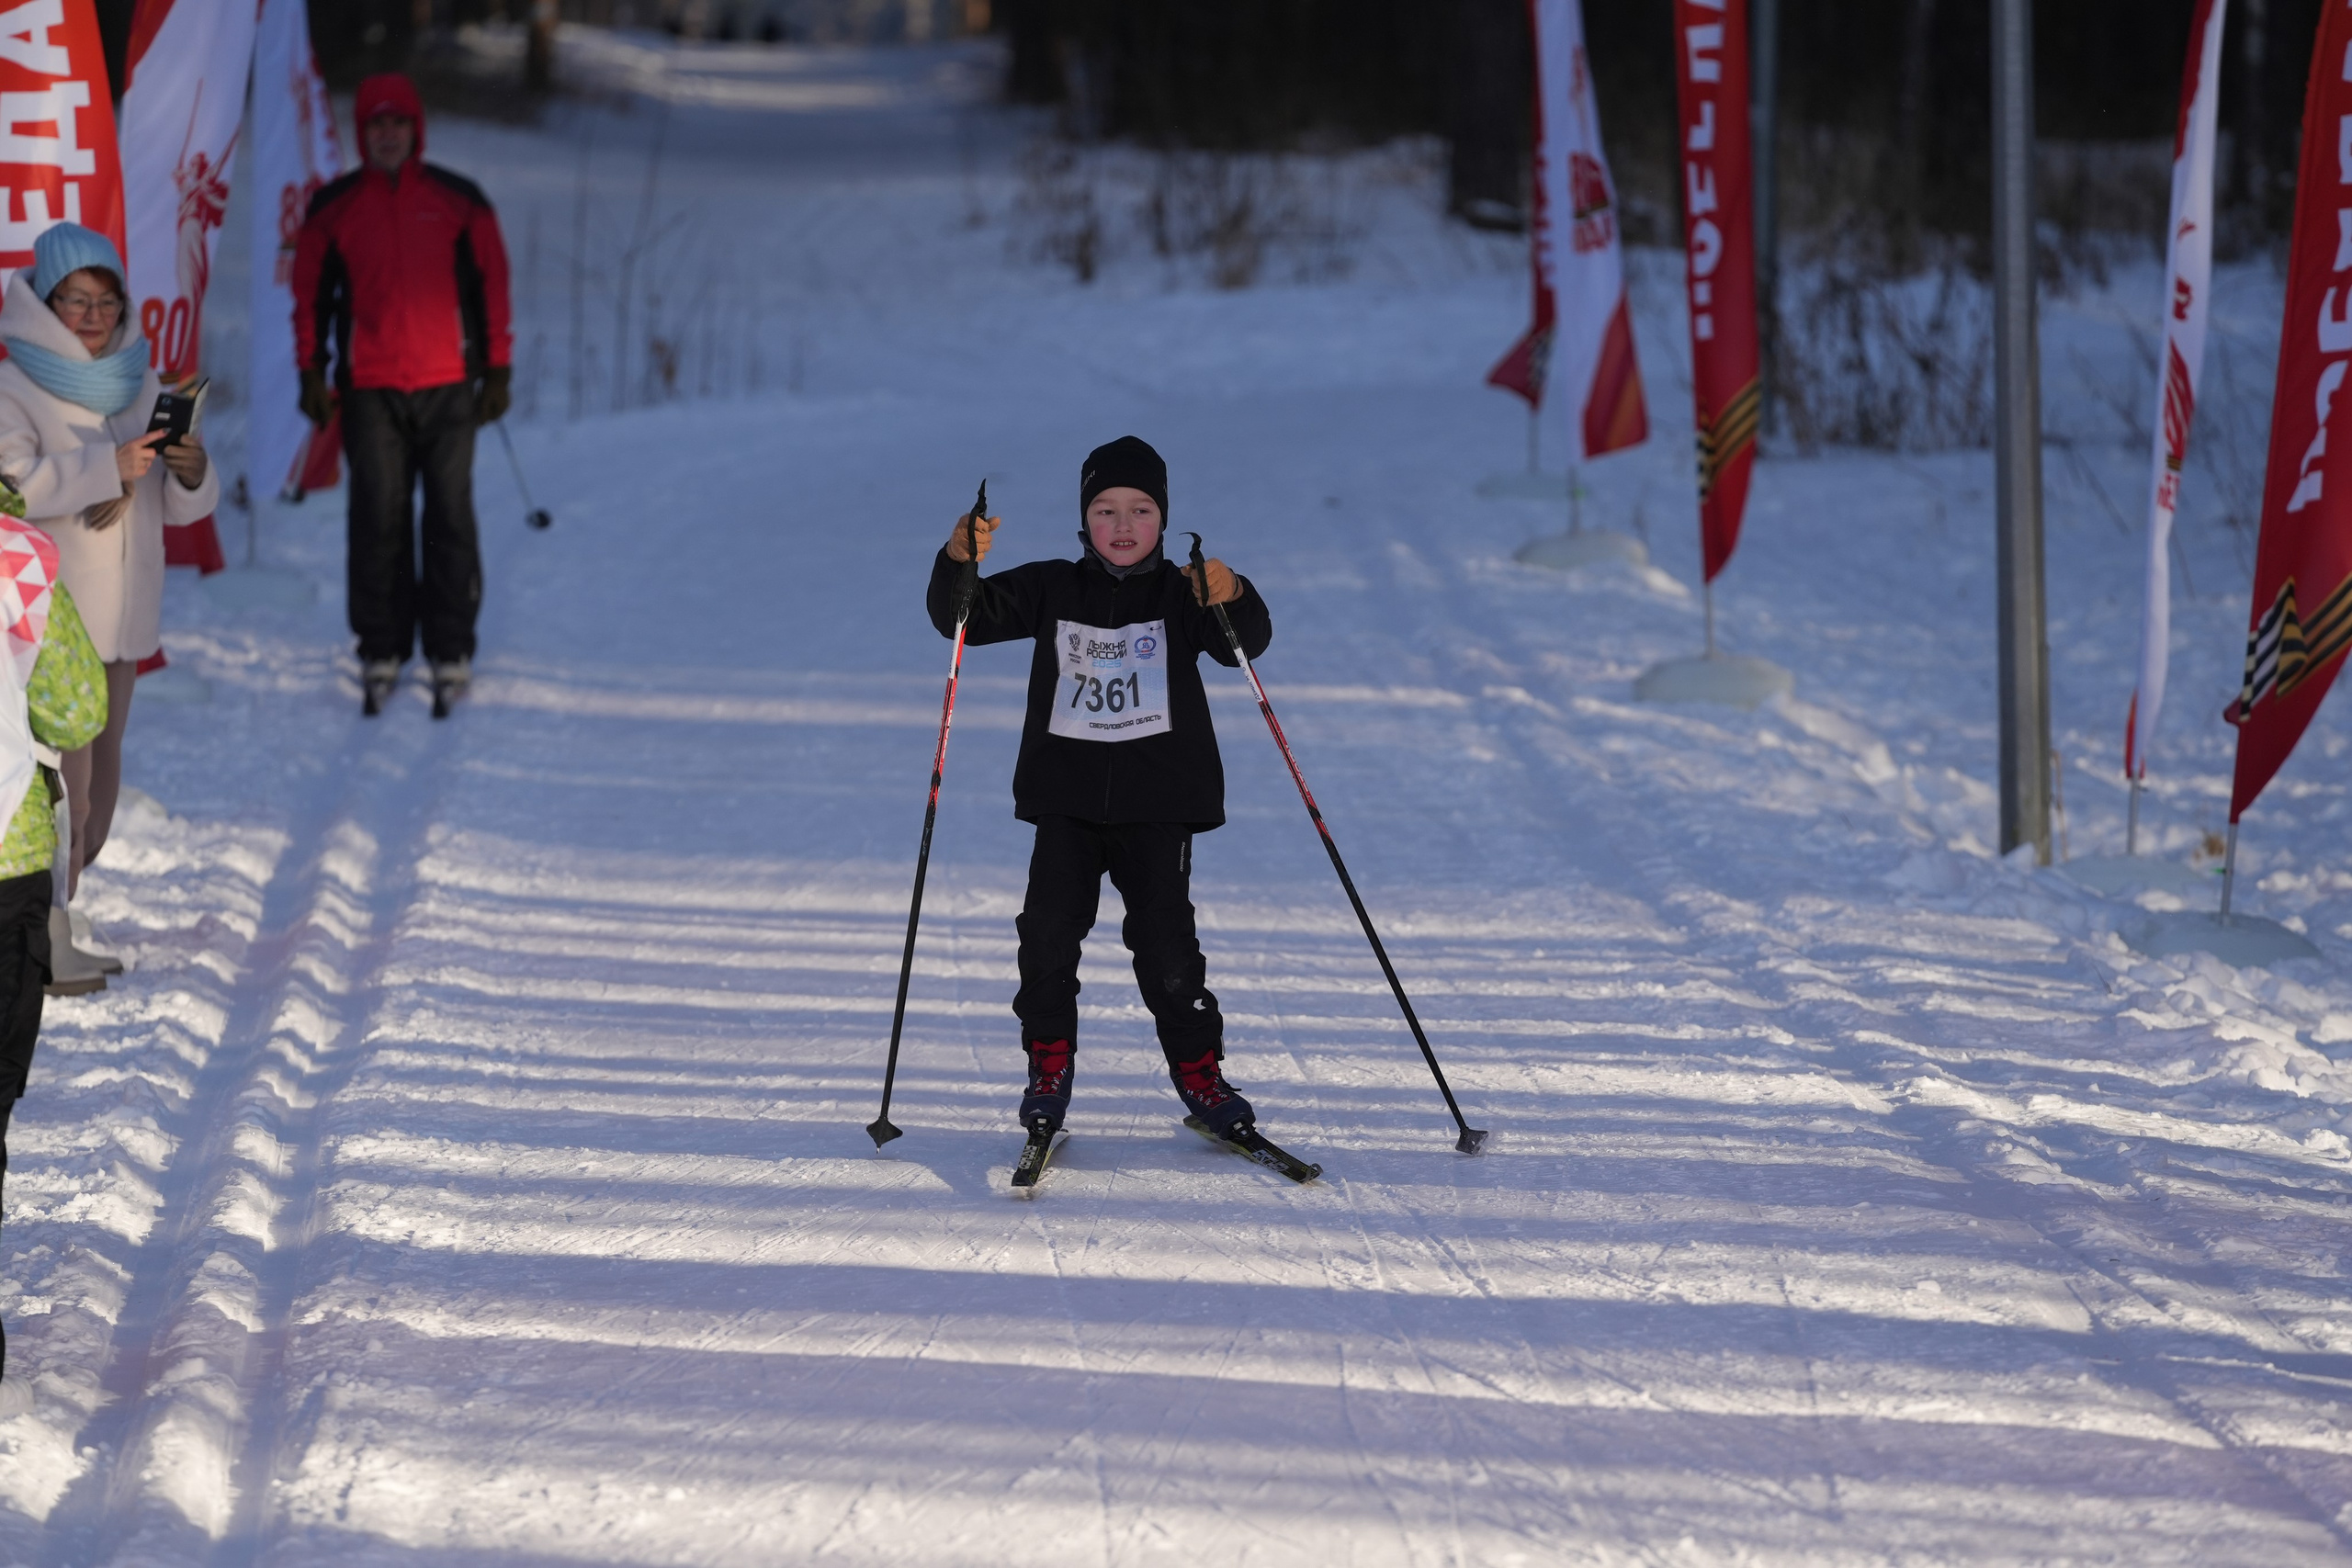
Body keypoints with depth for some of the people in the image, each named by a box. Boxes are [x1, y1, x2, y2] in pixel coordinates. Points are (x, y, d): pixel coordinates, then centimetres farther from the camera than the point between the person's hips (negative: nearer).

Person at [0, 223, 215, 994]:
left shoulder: (139, 387, 10)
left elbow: (181, 506, 12)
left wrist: (191, 473, -11)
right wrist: (109, 467, -29)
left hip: (120, 622, 7)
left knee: (97, 790, 15)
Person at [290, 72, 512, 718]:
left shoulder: (459, 201, 5)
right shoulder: (333, 206, 7)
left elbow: (491, 285, 8)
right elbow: (311, 293, 11)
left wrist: (497, 371, 4)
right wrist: (311, 373, 5)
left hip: (448, 386, 0)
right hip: (369, 391, 0)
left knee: (450, 520, -1)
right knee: (376, 523, 0)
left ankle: (451, 652, 6)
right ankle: (380, 653, 8)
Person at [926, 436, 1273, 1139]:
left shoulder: (1180, 595, 3)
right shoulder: (1052, 591, 7)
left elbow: (1246, 643, -13)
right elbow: (965, 617, 0)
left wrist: (1233, 600, -36)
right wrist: (958, 562, -20)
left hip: (1158, 803, -1)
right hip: (1068, 800, 2)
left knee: (1167, 943, -5)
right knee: (1048, 934, -10)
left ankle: (1198, 1070, 12)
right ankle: (1050, 1065, 7)